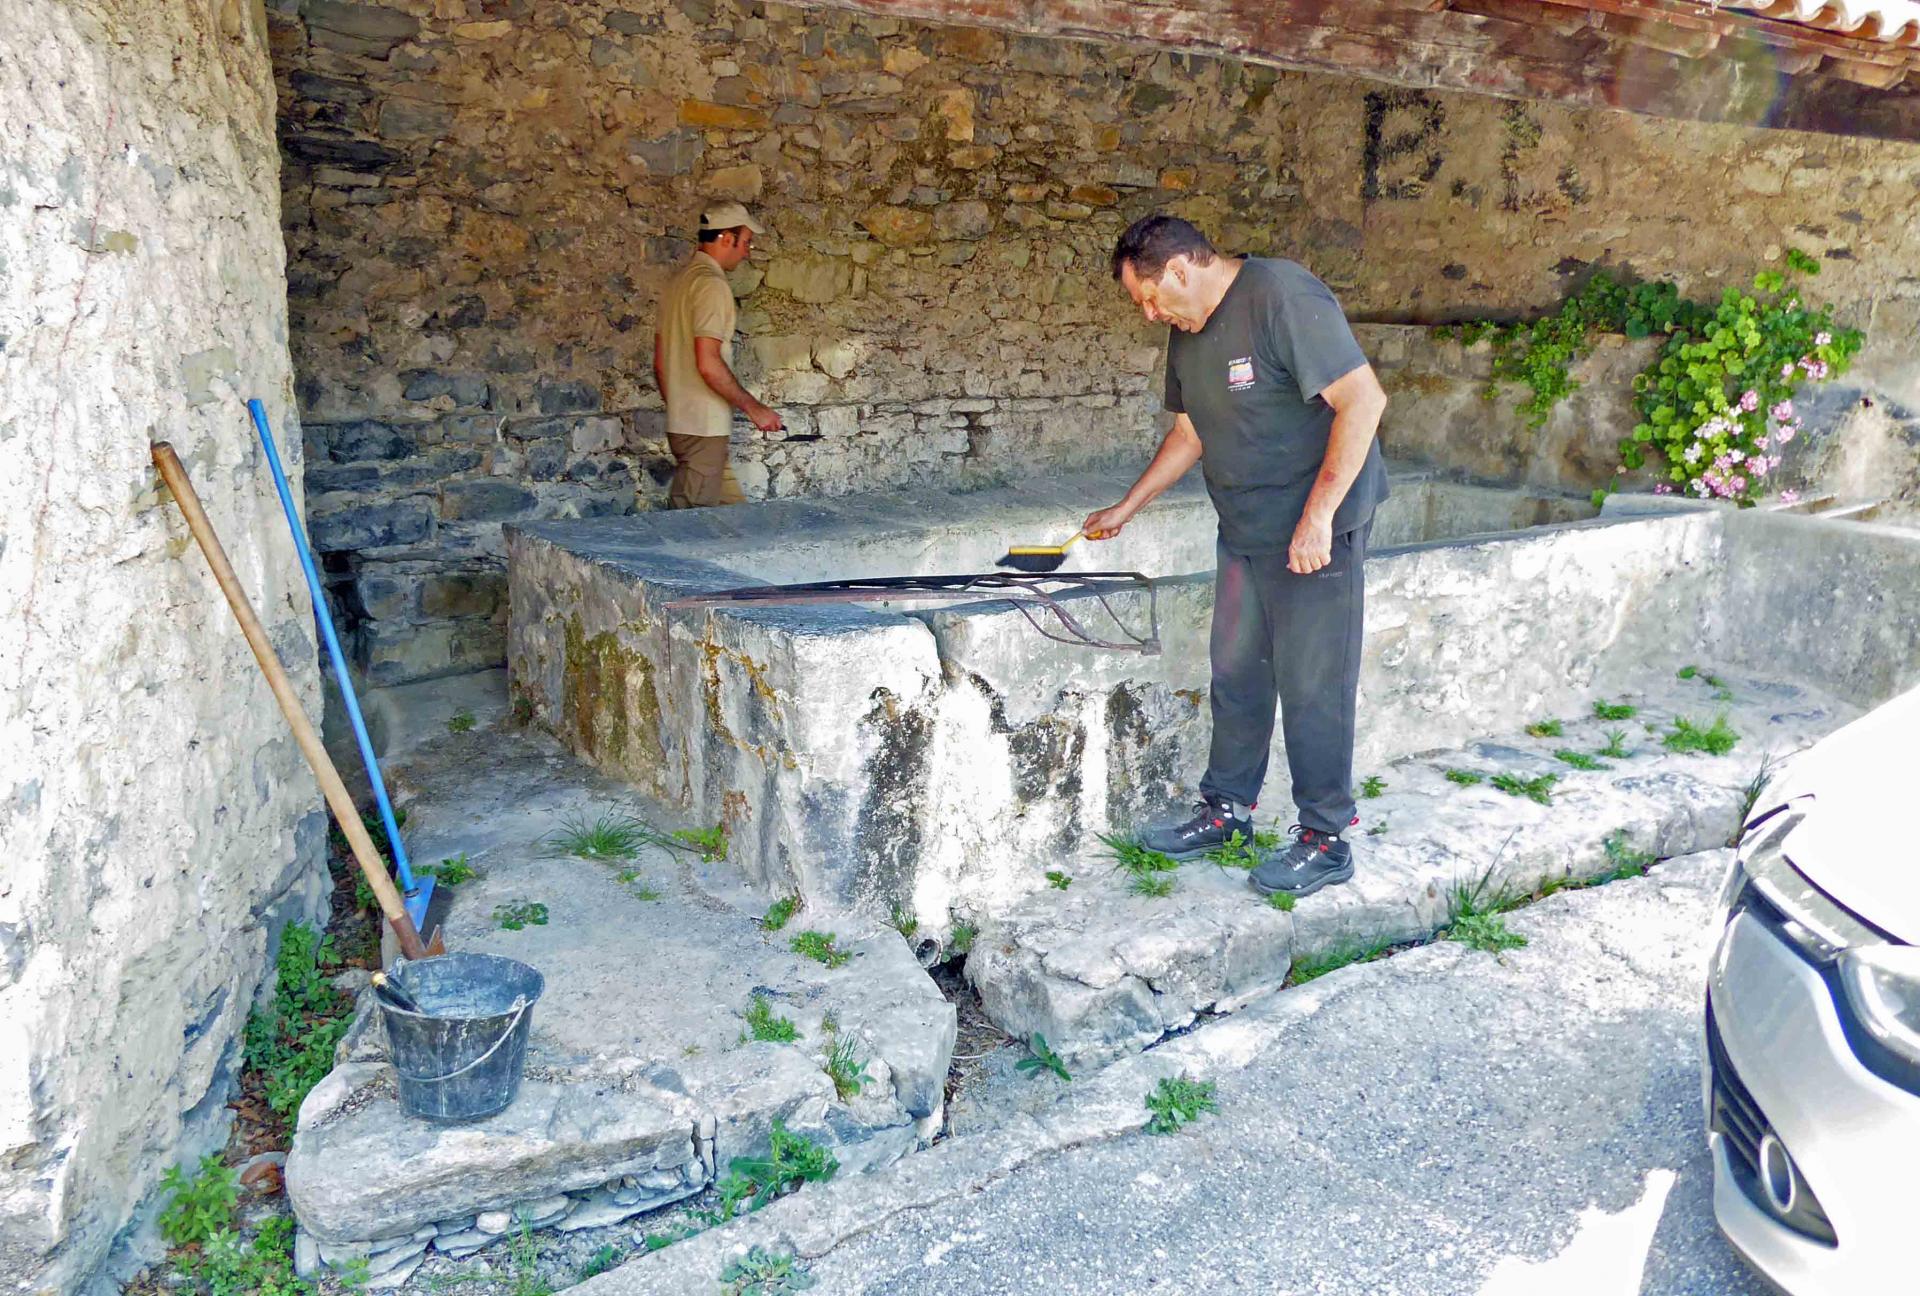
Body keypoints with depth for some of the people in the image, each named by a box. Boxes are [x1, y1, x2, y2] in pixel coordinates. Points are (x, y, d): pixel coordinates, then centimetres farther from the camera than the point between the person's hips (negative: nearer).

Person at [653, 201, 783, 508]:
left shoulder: (679, 280, 16)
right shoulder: (711, 284, -14)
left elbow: (660, 363, 19)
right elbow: (708, 363, -22)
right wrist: (754, 408, -14)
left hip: (679, 422, 10)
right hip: (704, 427, -10)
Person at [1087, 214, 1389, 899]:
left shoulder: (1282, 296, -18)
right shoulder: (1187, 330, 10)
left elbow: (1363, 399, -23)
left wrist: (1318, 515, -25)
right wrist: (1126, 509, 20)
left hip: (1315, 533, -8)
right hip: (1243, 533, 8)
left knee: (1312, 684, -2)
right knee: (1235, 675, 14)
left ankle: (1326, 839, 11)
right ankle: (1228, 809, 28)